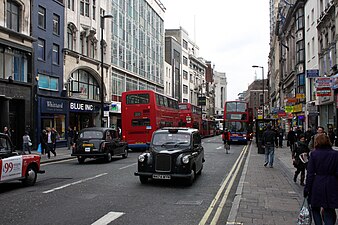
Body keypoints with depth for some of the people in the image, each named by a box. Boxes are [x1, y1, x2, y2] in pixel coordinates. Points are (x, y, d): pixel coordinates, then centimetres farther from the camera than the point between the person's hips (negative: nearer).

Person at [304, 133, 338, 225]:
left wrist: (307, 189, -1)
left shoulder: (314, 154, -6)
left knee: (315, 210, 17)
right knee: (329, 211, 8)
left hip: (317, 186, -1)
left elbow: (310, 173, -6)